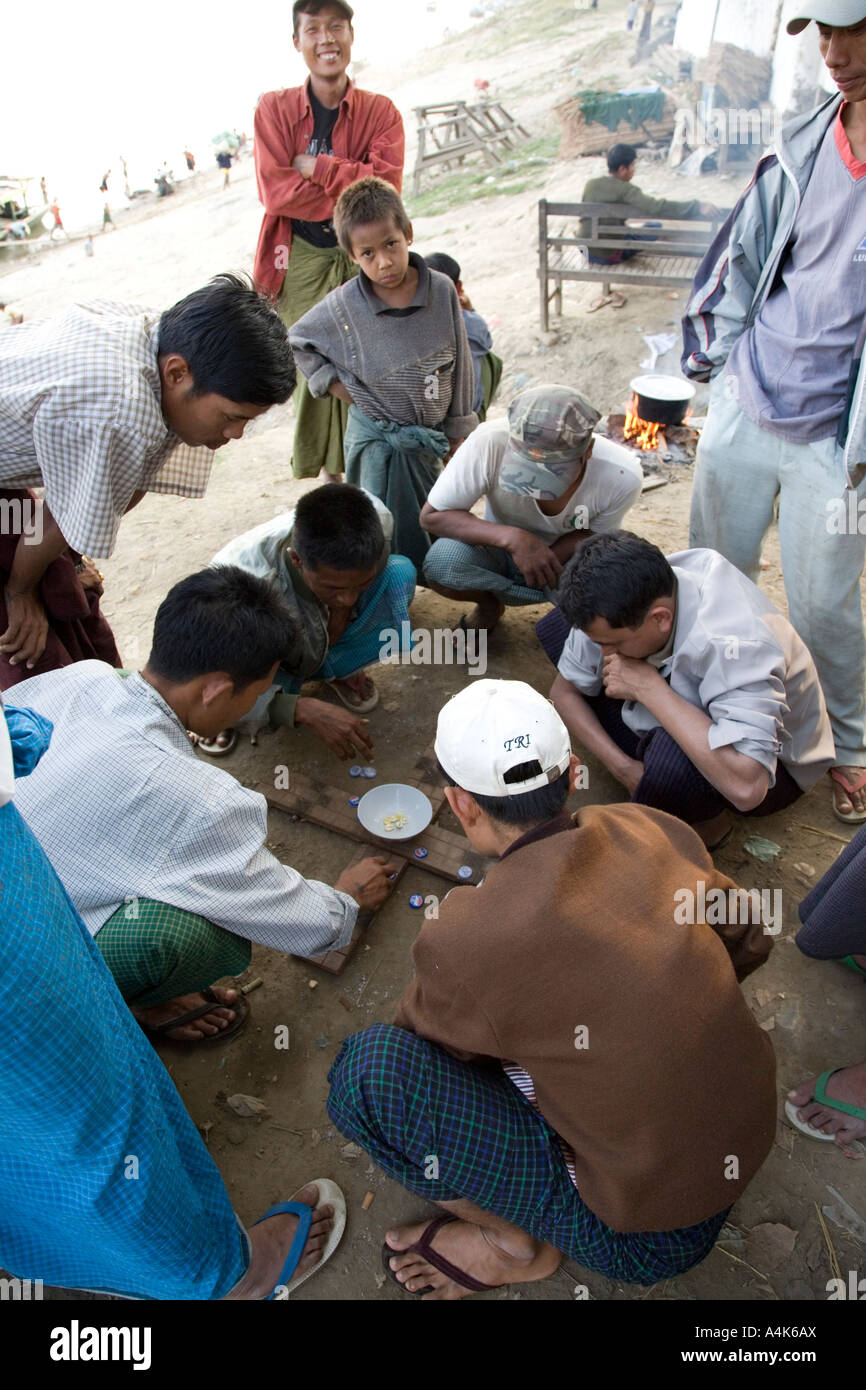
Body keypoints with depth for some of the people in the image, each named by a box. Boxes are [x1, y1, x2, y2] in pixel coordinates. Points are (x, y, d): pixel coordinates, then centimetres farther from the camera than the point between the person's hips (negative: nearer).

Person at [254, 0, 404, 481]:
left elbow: (385, 186, -10)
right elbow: (275, 191, -8)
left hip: (360, 258, 1)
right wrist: (350, 188, -11)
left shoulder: (381, 111, 4)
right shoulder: (274, 108, 3)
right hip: (301, 260, 0)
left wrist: (315, 167, -12)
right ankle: (329, 479, 9)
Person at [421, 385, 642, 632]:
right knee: (441, 561, -31)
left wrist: (549, 557, -31)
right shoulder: (489, 443, -33)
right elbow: (431, 515, -25)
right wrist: (512, 537, -39)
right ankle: (489, 607, 3)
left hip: (567, 559, 0)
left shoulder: (623, 477, -28)